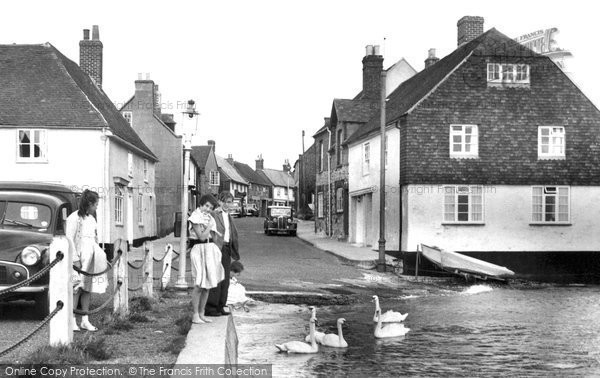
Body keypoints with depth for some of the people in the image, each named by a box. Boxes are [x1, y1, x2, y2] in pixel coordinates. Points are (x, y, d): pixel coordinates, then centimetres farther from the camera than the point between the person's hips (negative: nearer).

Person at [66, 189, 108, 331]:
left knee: (88, 288, 8)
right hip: (79, 257, -8)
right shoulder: (74, 218, -9)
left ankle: (85, 320, 13)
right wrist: (75, 259, -17)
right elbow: (69, 238, -13)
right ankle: (72, 320, -3)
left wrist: (100, 257, 19)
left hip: (90, 258, 8)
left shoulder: (91, 218, 16)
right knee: (77, 289, -7)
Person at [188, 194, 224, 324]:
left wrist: (212, 227, 0)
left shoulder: (209, 217, 15)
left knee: (207, 285, 8)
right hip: (199, 250, -8)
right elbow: (202, 236, -13)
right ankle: (195, 315, -2)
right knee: (199, 285, -8)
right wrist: (209, 225, -7)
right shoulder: (196, 217, -8)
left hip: (211, 250, 8)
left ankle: (201, 314, 15)